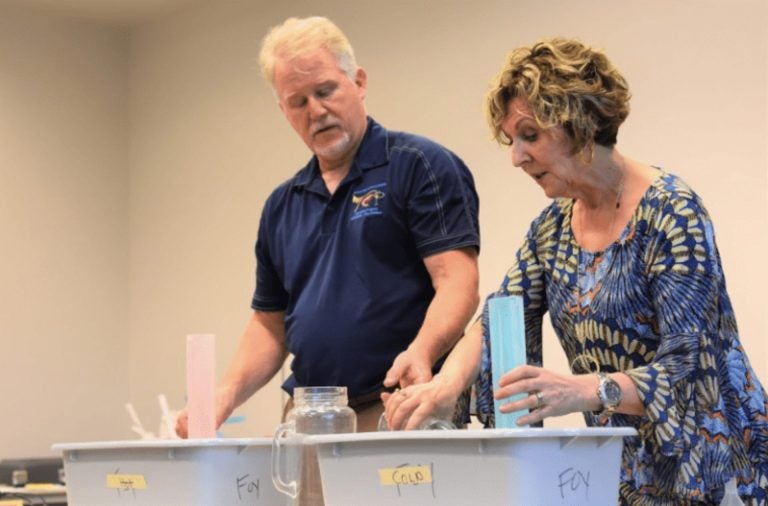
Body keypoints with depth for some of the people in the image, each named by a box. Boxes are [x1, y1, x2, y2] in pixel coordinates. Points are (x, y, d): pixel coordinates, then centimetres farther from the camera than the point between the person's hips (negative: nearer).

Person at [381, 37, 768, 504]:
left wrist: (582, 391, -39)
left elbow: (687, 365, -22)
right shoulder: (552, 229, 6)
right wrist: (448, 383, -22)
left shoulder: (671, 213, -16)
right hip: (621, 462, 6)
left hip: (701, 461, -6)